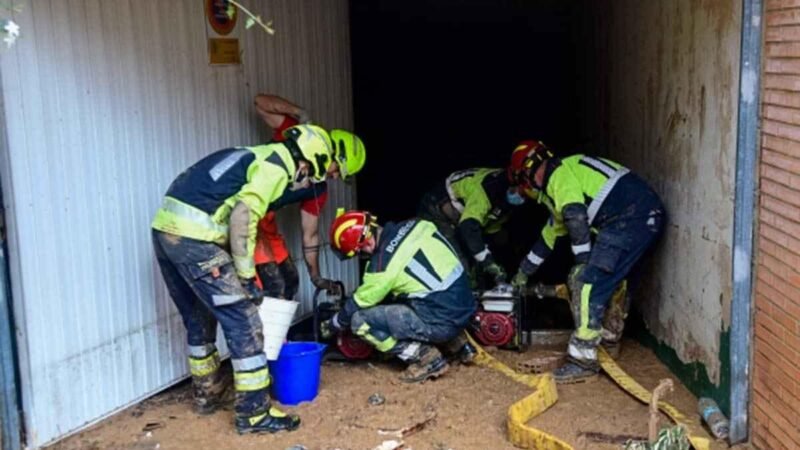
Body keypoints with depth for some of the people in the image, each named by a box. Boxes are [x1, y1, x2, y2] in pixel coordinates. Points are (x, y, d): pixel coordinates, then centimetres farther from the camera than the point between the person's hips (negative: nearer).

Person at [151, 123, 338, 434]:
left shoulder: (254, 155, 26)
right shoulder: (277, 166, -3)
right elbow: (242, 217, -16)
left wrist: (240, 274, 29)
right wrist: (246, 276, -9)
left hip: (165, 227, 10)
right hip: (193, 237, -10)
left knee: (198, 318, 24)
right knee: (244, 322, -2)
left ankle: (207, 394, 39)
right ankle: (254, 413, 4)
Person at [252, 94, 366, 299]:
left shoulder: (318, 190, 2)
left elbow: (310, 236, 9)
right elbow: (261, 101, -12)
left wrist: (316, 277, 9)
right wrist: (300, 114, -22)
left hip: (264, 220, 8)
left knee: (290, 282, 11)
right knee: (273, 287, -15)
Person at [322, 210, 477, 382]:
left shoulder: (382, 266, -15)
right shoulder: (415, 225, 1)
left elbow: (357, 305, -1)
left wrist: (332, 325, 19)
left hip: (443, 322, -8)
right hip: (466, 305, 8)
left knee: (360, 321, -5)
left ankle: (426, 357, -4)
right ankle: (458, 343, 24)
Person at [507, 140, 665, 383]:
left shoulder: (559, 174, -2)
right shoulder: (557, 189, 30)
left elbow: (577, 219, -18)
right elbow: (550, 234, 41)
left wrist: (583, 261, -12)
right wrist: (523, 272, 49)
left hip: (632, 217, -10)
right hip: (645, 216, 10)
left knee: (588, 283, -11)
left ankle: (583, 359, -10)